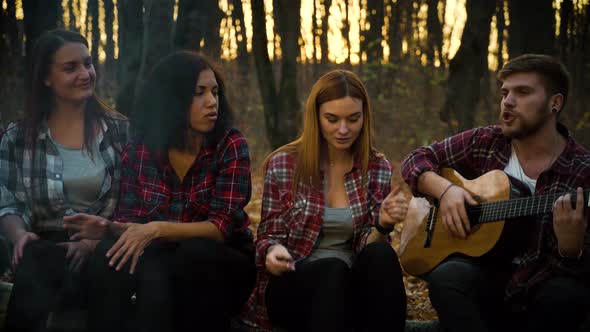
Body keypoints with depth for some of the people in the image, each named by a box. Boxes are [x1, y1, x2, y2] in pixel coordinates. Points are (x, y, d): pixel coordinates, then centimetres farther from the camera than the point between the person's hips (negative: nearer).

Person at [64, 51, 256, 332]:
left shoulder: (230, 145, -10)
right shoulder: (139, 150, -1)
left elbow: (223, 226, -17)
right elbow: (130, 218, 1)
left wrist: (157, 229, -31)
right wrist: (108, 227, -23)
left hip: (224, 264, -2)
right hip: (163, 257, 2)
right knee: (111, 254, -29)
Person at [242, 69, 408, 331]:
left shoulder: (378, 169, 4)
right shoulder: (282, 164, -2)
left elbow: (367, 247, 2)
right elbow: (269, 236, 4)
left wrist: (382, 224, -20)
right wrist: (273, 251, -20)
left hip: (351, 286, 2)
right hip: (292, 284, -2)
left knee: (381, 256, -31)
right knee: (332, 269, -36)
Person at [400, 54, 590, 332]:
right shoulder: (484, 143, 3)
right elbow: (416, 160, 10)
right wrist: (445, 189, -11)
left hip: (540, 283, -1)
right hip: (486, 269, 1)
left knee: (566, 295, -35)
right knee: (446, 277, -32)